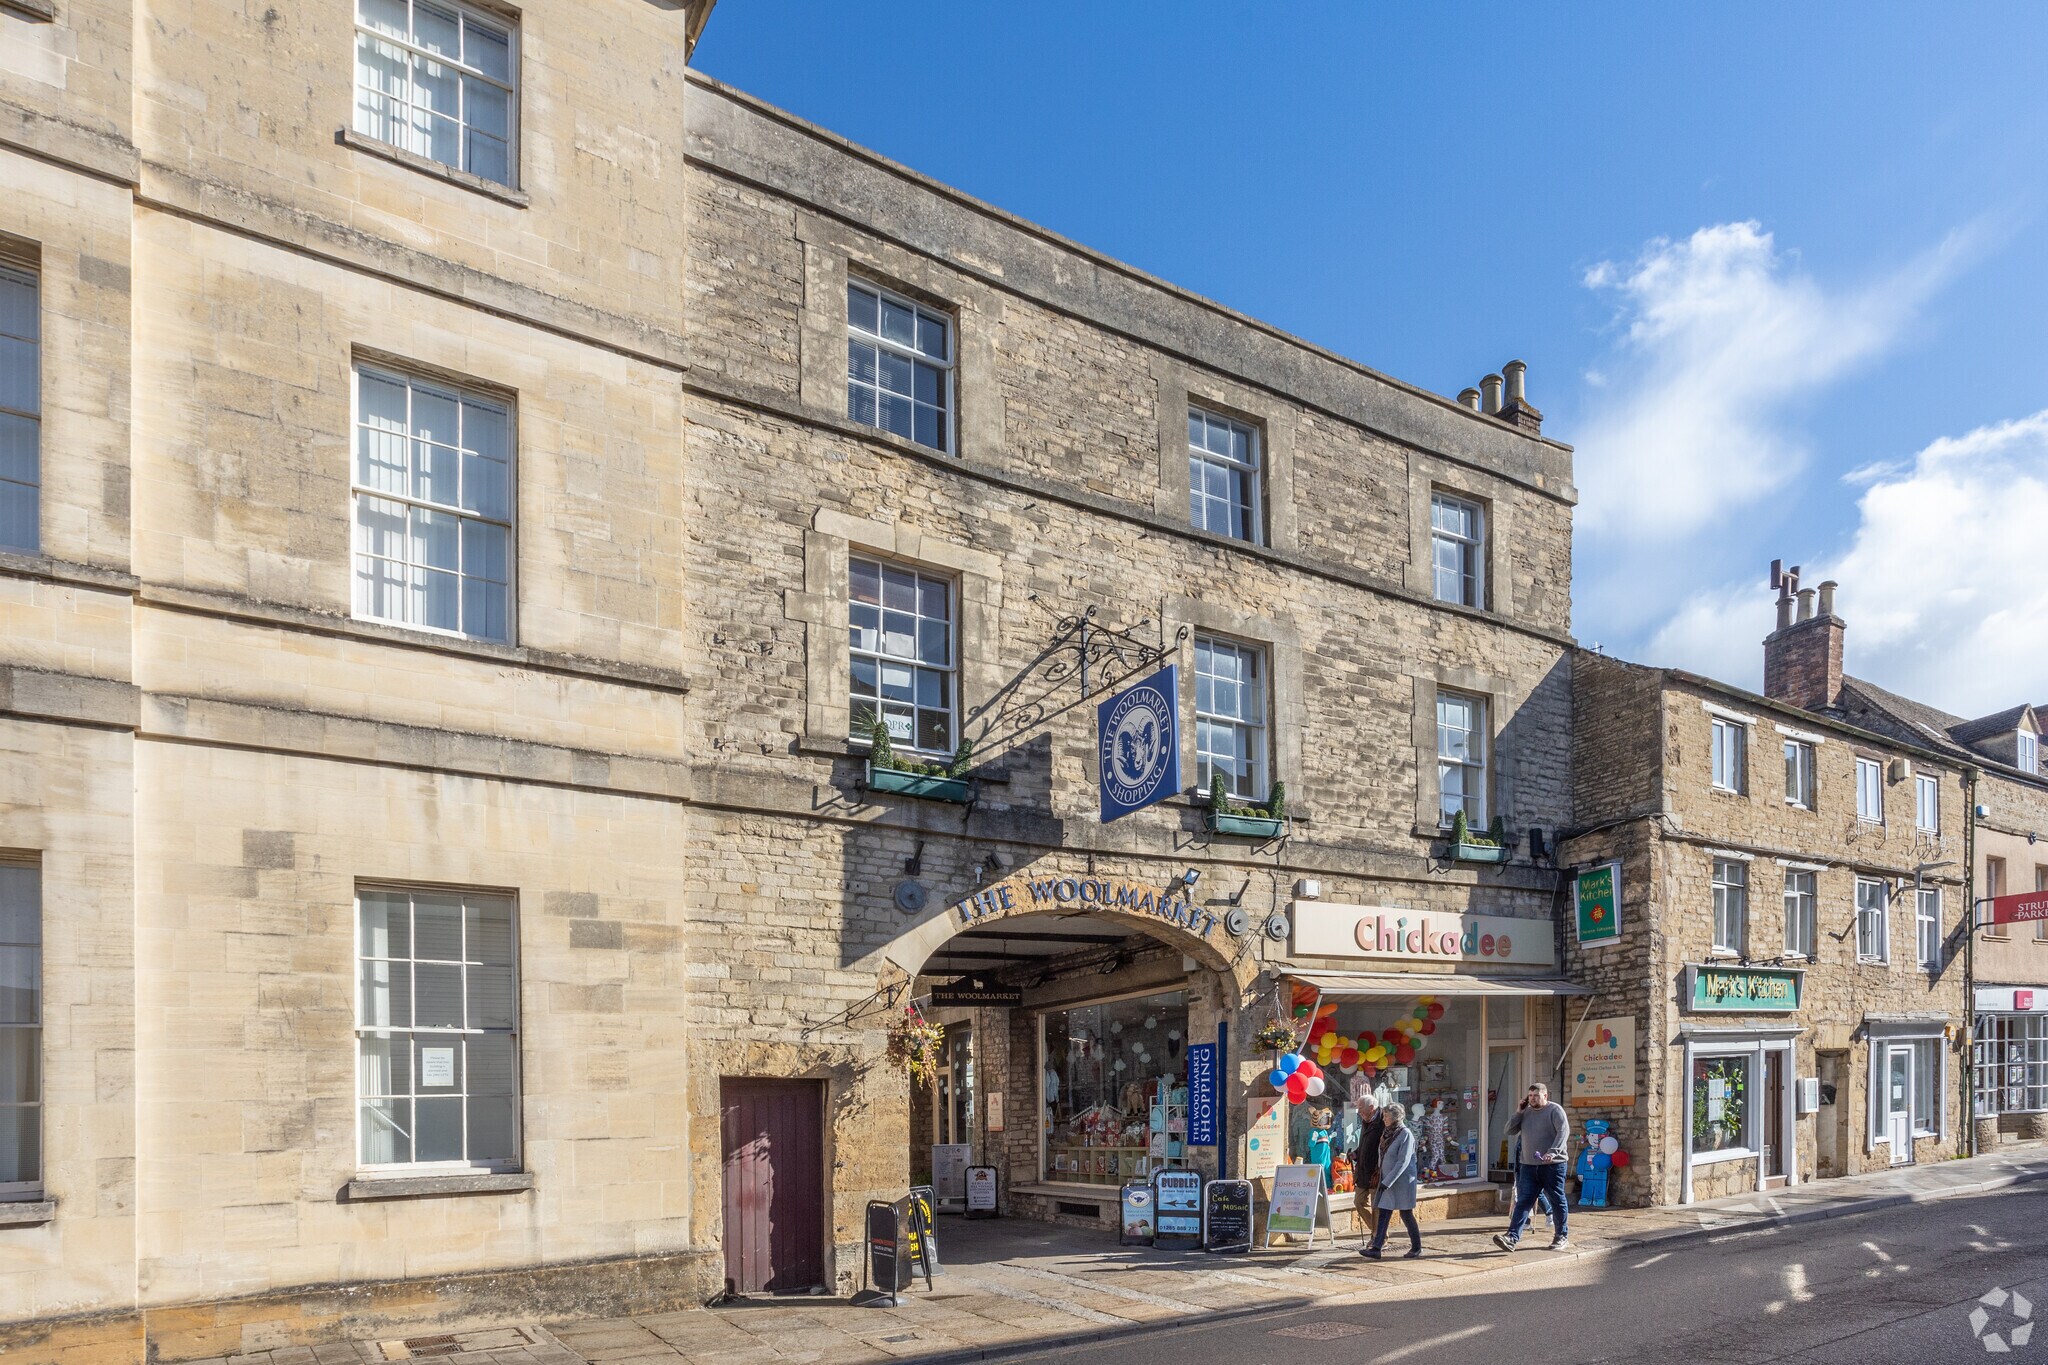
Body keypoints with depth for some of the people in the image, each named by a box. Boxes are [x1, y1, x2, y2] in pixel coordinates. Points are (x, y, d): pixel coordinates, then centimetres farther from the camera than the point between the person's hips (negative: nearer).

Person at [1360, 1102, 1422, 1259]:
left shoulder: (1406, 1135, -15)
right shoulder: (1388, 1133, 10)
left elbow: (1403, 1162, -20)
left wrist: (1387, 1182, -21)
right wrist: (1382, 1179, 16)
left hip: (1401, 1181, -7)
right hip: (1386, 1180, 7)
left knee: (1406, 1215, 3)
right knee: (1383, 1214, 1)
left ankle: (1416, 1247, 19)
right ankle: (1376, 1248, -2)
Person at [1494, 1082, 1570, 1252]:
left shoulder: (1555, 1110, -4)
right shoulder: (1526, 1113, 14)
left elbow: (1564, 1131, -17)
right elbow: (1509, 1131, 12)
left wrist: (1553, 1152, -30)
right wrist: (1519, 1112, 1)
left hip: (1553, 1165, -5)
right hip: (1528, 1165, 5)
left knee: (1558, 1200, 7)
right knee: (1523, 1201, -2)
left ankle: (1562, 1236, 23)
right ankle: (1512, 1237, -10)